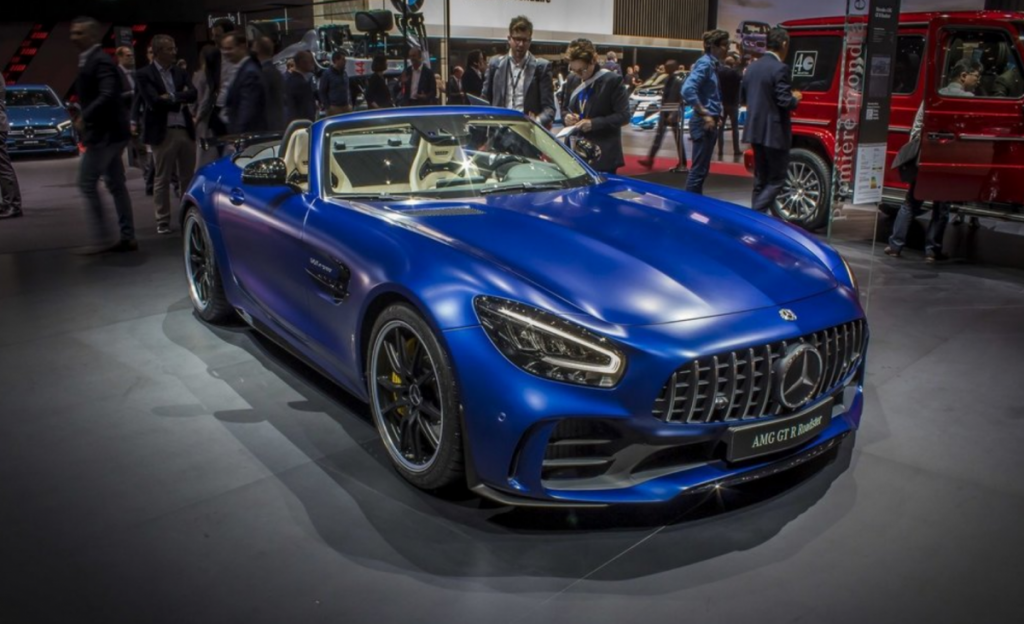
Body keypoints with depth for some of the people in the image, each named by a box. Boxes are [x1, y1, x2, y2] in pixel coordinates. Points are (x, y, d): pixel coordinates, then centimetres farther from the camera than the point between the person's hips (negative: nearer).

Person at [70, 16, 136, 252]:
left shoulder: (100, 61, -15)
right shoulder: (88, 60, 16)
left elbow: (108, 95, -27)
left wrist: (84, 117, -26)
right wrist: (85, 118, 11)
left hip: (105, 133, -10)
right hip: (104, 132, 10)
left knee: (87, 183, -7)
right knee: (115, 185, 10)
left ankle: (102, 238, -3)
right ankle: (127, 237, 15)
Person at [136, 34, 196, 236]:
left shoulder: (180, 72, 12)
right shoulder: (145, 75, -4)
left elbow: (192, 94, -2)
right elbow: (155, 101, -15)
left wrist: (172, 98, -12)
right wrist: (179, 101, -5)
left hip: (185, 129, 5)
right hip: (162, 132, -5)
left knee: (189, 177, 8)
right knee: (162, 179, 2)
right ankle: (163, 222, 9)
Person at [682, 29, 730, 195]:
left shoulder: (712, 64, 14)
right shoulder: (705, 63, -13)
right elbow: (687, 89, -26)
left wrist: (716, 114, 12)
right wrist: (704, 114, -21)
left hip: (710, 122, 9)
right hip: (704, 123, -9)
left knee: (702, 169, 15)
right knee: (699, 169, -6)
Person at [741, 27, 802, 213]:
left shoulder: (752, 67, 8)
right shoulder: (780, 68, -15)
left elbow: (743, 95, 16)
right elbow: (785, 102, -19)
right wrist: (795, 98, 2)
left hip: (755, 130, 8)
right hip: (774, 132, -8)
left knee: (761, 179, 16)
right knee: (777, 179, 0)